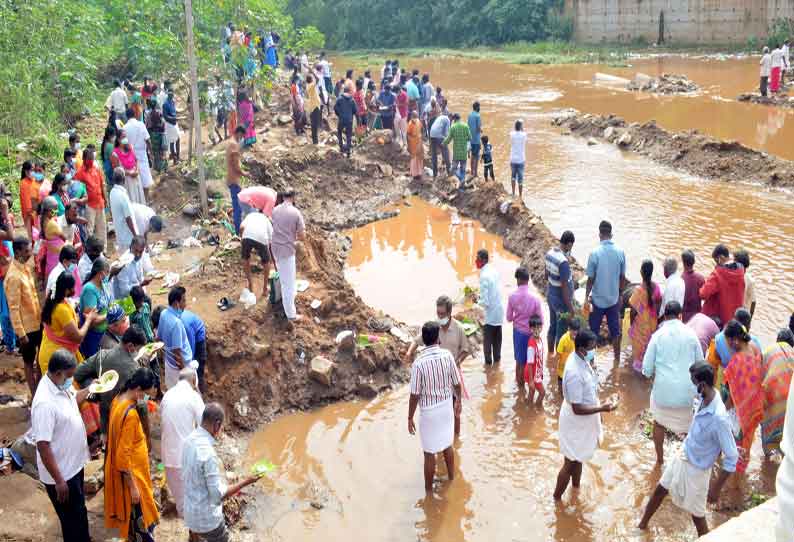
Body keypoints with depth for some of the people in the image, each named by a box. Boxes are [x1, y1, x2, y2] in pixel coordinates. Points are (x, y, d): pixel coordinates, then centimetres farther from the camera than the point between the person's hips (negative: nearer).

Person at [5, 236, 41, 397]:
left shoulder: (26, 267, 3)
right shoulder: (14, 276, -25)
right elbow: (14, 308, -23)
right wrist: (21, 333, -22)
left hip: (37, 322, 8)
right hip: (26, 326, -8)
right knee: (29, 361, 7)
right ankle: (35, 395, 20)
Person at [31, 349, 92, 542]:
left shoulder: (60, 385, -4)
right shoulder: (45, 403, -33)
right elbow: (43, 446, -30)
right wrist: (58, 480, -26)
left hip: (73, 464, 9)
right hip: (61, 473, -9)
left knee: (79, 511, 28)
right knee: (73, 518, 10)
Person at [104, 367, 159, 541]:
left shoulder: (119, 399, -4)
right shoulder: (130, 414, -32)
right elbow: (123, 456, -28)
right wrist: (133, 486, -21)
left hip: (125, 470, 9)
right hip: (131, 473, -9)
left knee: (132, 513, 26)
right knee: (139, 516, 8)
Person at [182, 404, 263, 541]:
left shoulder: (189, 440, -4)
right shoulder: (208, 453, -30)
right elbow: (218, 495, -26)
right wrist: (245, 482, -16)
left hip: (191, 512, 8)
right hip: (207, 519, -8)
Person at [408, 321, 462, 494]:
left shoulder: (418, 363, -24)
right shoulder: (447, 355, -12)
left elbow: (415, 395, -18)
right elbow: (456, 383, -1)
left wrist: (410, 418, -6)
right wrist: (458, 401, 18)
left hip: (429, 411, -4)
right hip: (446, 406, 4)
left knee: (429, 452, 10)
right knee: (447, 444, 25)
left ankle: (429, 490, 23)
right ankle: (452, 478, 43)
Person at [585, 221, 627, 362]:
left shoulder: (595, 253, -18)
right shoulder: (620, 252, -8)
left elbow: (591, 278, -13)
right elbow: (622, 277, 0)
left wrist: (586, 296, 0)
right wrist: (619, 294, 14)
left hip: (598, 299, -3)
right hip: (613, 299, 3)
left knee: (593, 331, 12)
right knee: (615, 331, 16)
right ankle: (617, 359, 26)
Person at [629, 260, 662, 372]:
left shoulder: (638, 290, -29)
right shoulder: (656, 287, -14)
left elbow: (634, 310, -20)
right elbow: (659, 304, -1)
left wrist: (631, 322, -4)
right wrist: (656, 317, 15)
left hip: (640, 322, -4)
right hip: (652, 321, 4)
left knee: (640, 342, 16)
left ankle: (639, 365, 31)